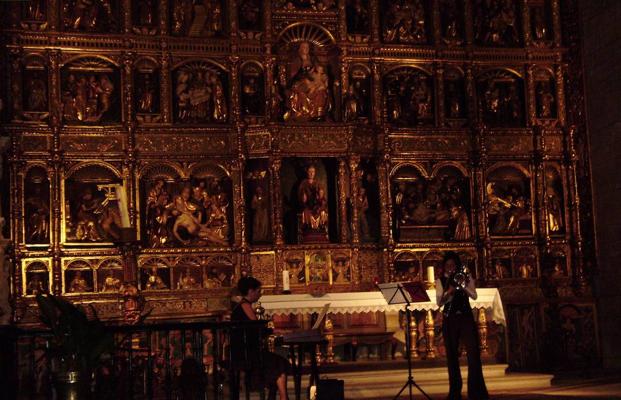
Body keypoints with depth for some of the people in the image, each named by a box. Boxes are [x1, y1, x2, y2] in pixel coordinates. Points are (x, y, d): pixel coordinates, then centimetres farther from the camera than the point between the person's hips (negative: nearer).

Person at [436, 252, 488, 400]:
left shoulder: (465, 277, 6)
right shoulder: (441, 281, 6)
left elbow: (474, 296, -6)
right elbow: (439, 302, -4)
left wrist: (462, 285, -19)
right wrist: (449, 292, -21)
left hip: (466, 317, -1)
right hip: (449, 319, 1)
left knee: (473, 352, -10)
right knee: (451, 355, 4)